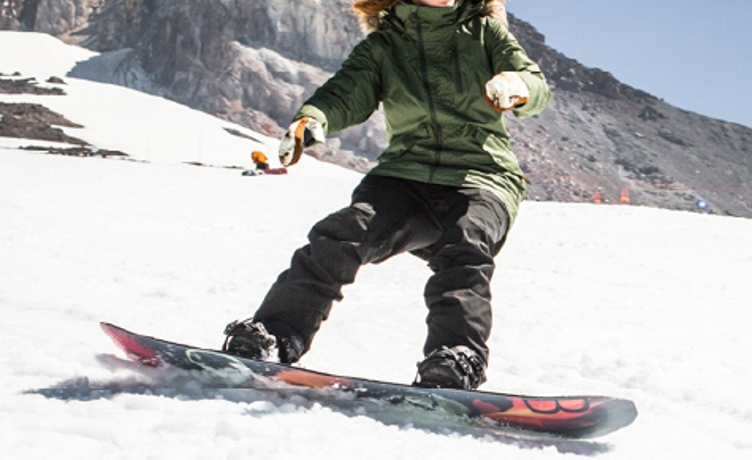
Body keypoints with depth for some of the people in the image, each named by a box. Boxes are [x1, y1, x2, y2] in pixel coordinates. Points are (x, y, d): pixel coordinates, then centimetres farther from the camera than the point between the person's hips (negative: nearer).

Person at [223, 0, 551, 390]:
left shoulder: (485, 31, 14)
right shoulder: (383, 45, 16)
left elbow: (536, 84, 1)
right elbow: (346, 92, 0)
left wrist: (515, 87, -25)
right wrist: (312, 117, -25)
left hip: (481, 178, -1)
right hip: (406, 175, 1)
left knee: (463, 254, -32)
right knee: (341, 237, -22)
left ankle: (455, 362, -43)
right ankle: (270, 337, -19)